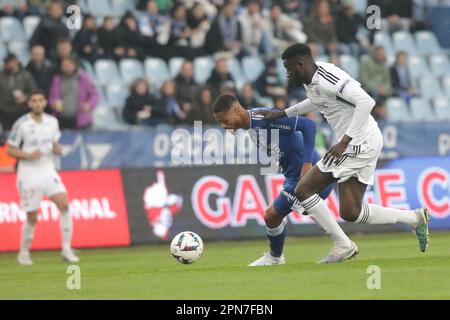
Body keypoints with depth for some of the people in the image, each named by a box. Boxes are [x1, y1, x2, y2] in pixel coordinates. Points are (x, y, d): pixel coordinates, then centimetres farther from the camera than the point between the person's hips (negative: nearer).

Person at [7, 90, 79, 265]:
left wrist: (58, 149, -7)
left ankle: (66, 249, -9)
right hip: (29, 175, -4)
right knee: (32, 218, -1)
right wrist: (28, 155, -20)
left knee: (64, 205, -16)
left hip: (48, 171, 4)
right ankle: (24, 253, 21)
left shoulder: (52, 121, 5)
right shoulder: (22, 124, -9)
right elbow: (10, 150, -4)